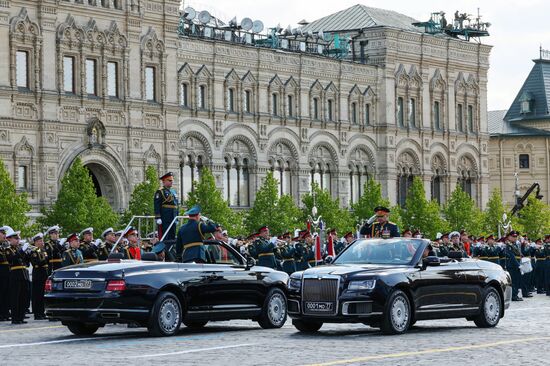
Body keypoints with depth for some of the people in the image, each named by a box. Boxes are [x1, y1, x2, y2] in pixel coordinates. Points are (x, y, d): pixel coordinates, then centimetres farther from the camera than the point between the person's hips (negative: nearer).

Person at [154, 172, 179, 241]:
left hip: (173, 219, 8)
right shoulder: (160, 192, -5)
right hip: (164, 219, -8)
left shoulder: (174, 191, 18)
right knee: (164, 238, -8)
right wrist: (158, 218, -17)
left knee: (172, 236, 9)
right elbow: (157, 206, -11)